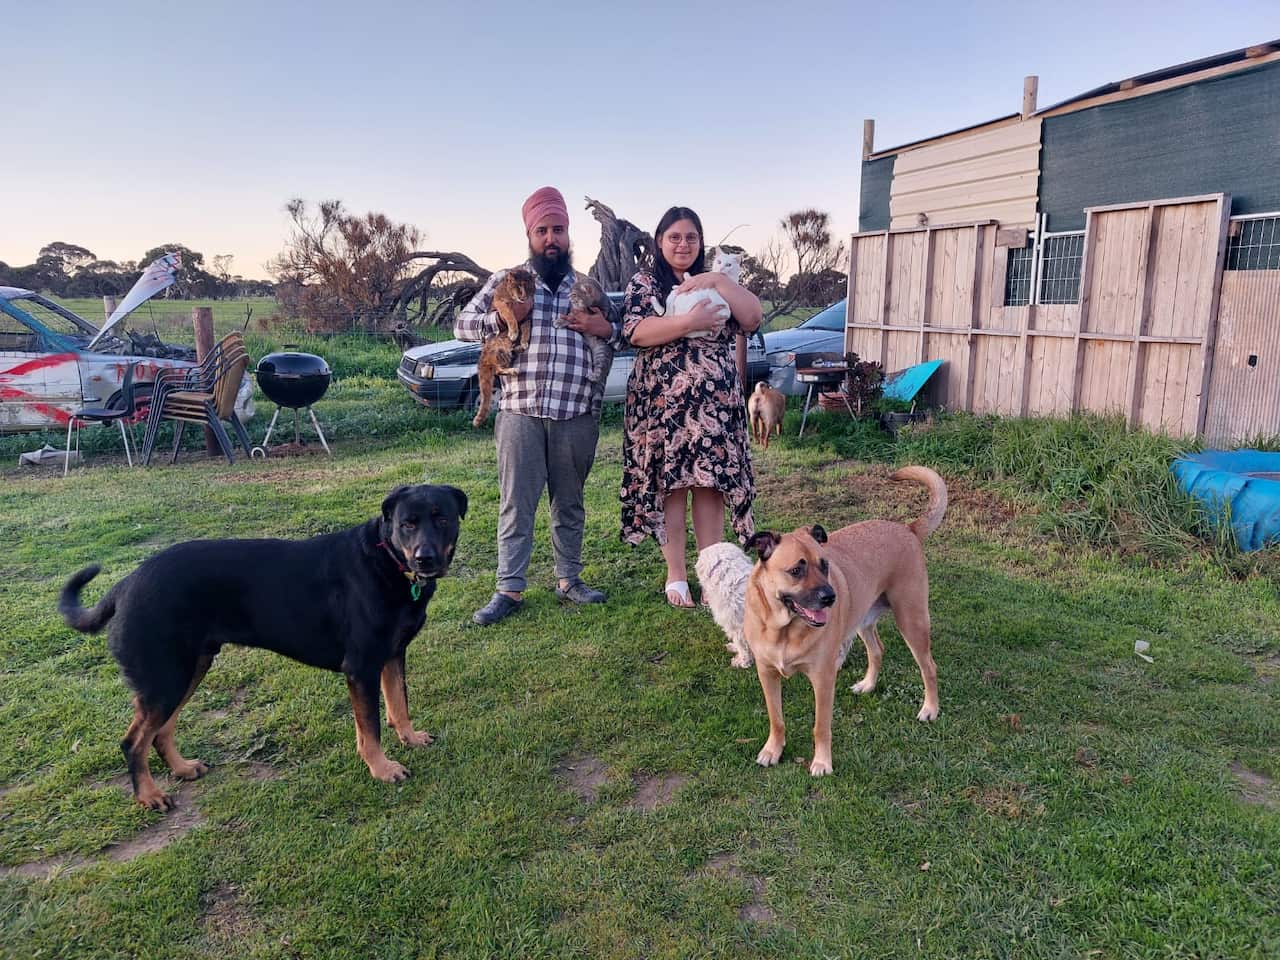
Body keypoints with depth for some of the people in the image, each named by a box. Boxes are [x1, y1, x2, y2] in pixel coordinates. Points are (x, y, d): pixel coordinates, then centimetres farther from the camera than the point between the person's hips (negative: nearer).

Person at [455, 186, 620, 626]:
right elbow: (462, 325, 7)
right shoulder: (505, 281, 8)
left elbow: (625, 333, 18)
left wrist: (605, 328, -4)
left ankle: (569, 579, 25)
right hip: (521, 414, -2)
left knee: (570, 504, 12)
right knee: (516, 505, 1)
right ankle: (509, 589, 10)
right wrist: (501, 318, -10)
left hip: (577, 416, 2)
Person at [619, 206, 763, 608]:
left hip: (715, 403, 3)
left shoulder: (717, 283, 14)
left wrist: (718, 281, -10)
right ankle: (676, 574, 14)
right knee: (670, 484, 2)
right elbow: (636, 332, -12)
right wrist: (689, 322, -21)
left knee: (711, 483, 3)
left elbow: (753, 318, 0)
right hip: (663, 402, -2)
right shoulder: (643, 283, 5)